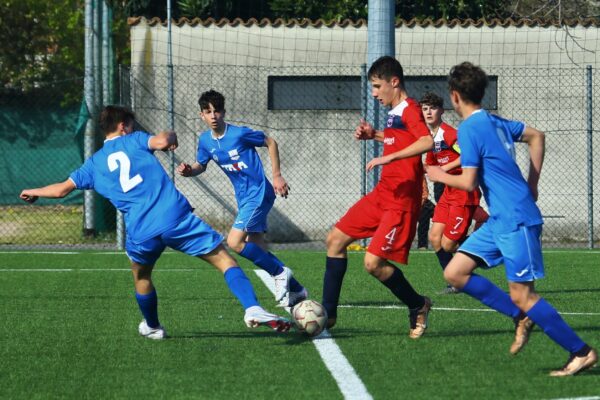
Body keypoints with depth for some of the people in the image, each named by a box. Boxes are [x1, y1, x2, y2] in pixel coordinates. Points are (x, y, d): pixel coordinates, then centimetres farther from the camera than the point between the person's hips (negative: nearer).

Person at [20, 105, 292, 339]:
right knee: (223, 258, -2)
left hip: (140, 232, 2)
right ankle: (252, 309, -21)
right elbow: (161, 141, -8)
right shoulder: (134, 141, 12)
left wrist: (34, 192, 42)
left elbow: (62, 189, 24)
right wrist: (170, 138, 16)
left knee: (141, 275, 33)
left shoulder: (93, 164, 20)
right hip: (176, 216, -2)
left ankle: (152, 327, 46)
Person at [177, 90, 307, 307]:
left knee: (235, 242, -19)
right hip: (243, 198, 8)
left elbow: (271, 143, -5)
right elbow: (200, 165, 16)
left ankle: (280, 273, -5)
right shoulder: (205, 140, 3)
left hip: (259, 193, -8)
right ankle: (296, 289, 20)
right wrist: (188, 171, -8)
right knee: (258, 250, 9)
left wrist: (277, 176, -7)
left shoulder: (239, 134, -16)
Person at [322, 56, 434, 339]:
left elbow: (427, 141, -33)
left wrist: (389, 157, -36)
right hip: (382, 194, 10)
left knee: (374, 263, -17)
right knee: (335, 239, 12)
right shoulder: (395, 112, 14)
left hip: (401, 201, -10)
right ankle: (327, 313, 19)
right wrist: (374, 135, 17)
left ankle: (418, 307, 7)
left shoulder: (410, 110, -15)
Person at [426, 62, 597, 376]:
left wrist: (440, 175, 2)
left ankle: (582, 352, -2)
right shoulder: (495, 122, 13)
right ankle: (523, 317, 10)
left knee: (522, 295, -7)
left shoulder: (469, 129, -14)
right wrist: (531, 185, 25)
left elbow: (468, 182, -18)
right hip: (500, 220, 9)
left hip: (516, 221, -9)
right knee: (455, 273, 6)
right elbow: (536, 136, 26)